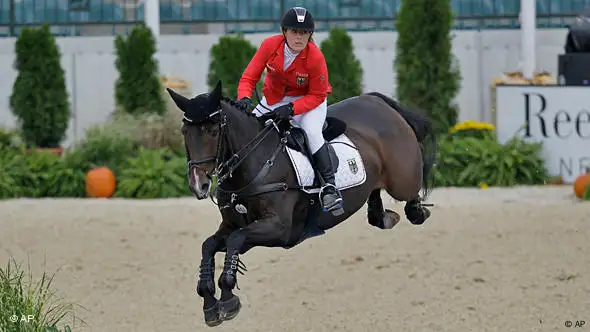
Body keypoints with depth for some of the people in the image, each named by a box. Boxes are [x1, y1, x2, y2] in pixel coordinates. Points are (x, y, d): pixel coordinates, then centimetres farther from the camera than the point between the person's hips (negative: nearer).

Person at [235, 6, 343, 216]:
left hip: (309, 100, -4)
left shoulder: (315, 57, -28)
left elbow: (317, 96, -20)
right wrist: (244, 98, -36)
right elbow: (249, 77, -15)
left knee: (312, 132, -32)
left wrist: (291, 109, -34)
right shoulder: (270, 46, -22)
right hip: (274, 99, 4)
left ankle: (329, 186, -30)